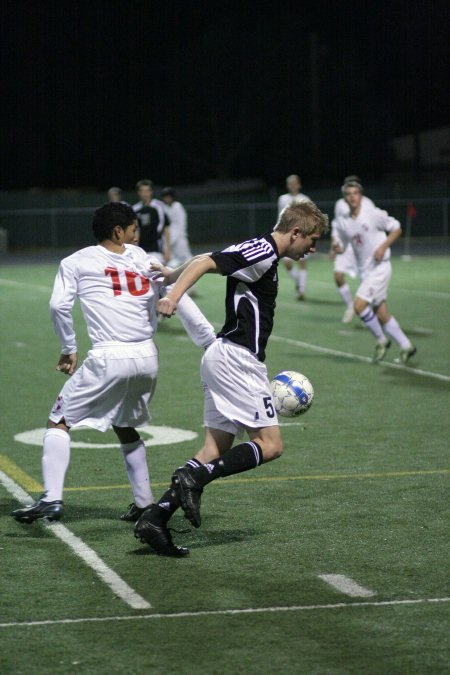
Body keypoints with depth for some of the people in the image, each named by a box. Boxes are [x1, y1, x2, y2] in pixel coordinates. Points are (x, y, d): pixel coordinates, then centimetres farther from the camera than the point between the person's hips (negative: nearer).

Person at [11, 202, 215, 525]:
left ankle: (51, 498, -7)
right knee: (125, 426, 26)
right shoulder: (144, 260, 15)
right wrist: (213, 341, 16)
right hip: (147, 358, 4)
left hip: (109, 359, -4)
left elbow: (59, 306, -5)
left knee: (59, 422, 7)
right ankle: (145, 503, 25)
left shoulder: (76, 262, 7)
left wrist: (69, 349, 8)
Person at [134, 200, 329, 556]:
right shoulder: (262, 251, -12)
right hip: (236, 357, -10)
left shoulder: (264, 255, 17)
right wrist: (175, 295, -34)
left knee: (217, 450, 6)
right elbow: (205, 262, -22)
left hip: (224, 357, 10)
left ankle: (155, 519, 0)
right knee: (270, 444, -9)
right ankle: (195, 477, -18)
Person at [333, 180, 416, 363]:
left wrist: (383, 246, -15)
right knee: (381, 314, 7)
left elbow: (396, 228, -2)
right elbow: (341, 248, 13)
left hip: (380, 267, -6)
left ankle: (381, 340, 0)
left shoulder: (374, 214, -10)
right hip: (364, 271, 6)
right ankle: (406, 346, 21)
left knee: (359, 305, -19)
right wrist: (336, 247, -11)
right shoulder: (342, 222, 4)